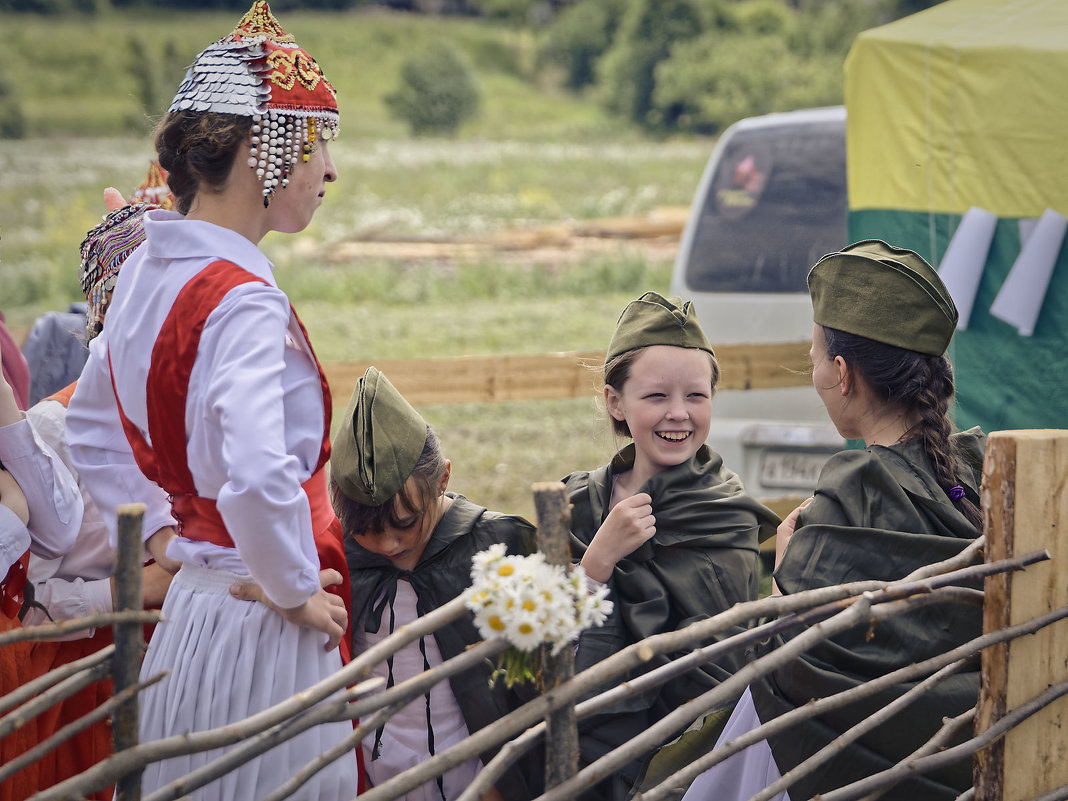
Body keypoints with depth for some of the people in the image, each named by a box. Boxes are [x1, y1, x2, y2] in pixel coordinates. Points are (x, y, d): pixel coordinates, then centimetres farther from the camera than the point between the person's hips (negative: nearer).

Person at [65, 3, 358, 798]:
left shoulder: (145, 273, 7)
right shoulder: (242, 302, -22)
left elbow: (93, 436, 19)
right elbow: (255, 479, -36)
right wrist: (297, 591, -20)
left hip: (188, 606, 9)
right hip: (261, 634, -9)